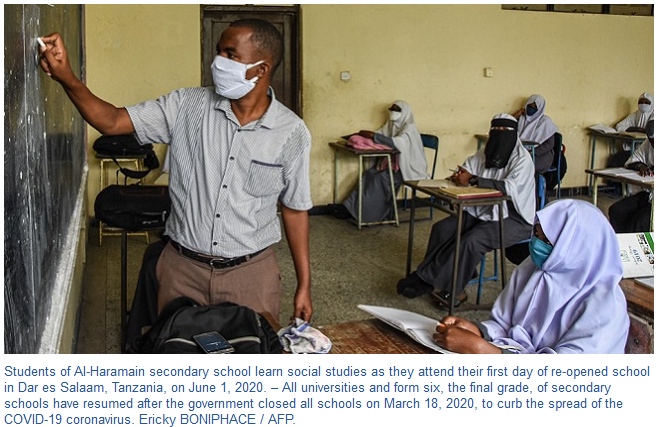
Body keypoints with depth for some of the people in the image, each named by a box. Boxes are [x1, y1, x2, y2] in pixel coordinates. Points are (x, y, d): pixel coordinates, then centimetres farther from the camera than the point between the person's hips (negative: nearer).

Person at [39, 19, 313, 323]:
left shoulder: (292, 133, -7)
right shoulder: (187, 106, -4)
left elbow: (295, 209, 0)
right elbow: (111, 122, -5)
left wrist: (304, 285, 1)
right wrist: (66, 77, -22)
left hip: (251, 273, -1)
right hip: (182, 267, 1)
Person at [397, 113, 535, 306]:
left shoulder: (522, 159, -14)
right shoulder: (485, 153, 8)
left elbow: (509, 188, -28)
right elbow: (464, 171, 6)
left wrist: (472, 180, -31)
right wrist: (458, 176, -20)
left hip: (514, 219, -7)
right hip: (484, 211, 8)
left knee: (471, 240, -29)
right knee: (442, 228, -11)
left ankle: (427, 281, -18)